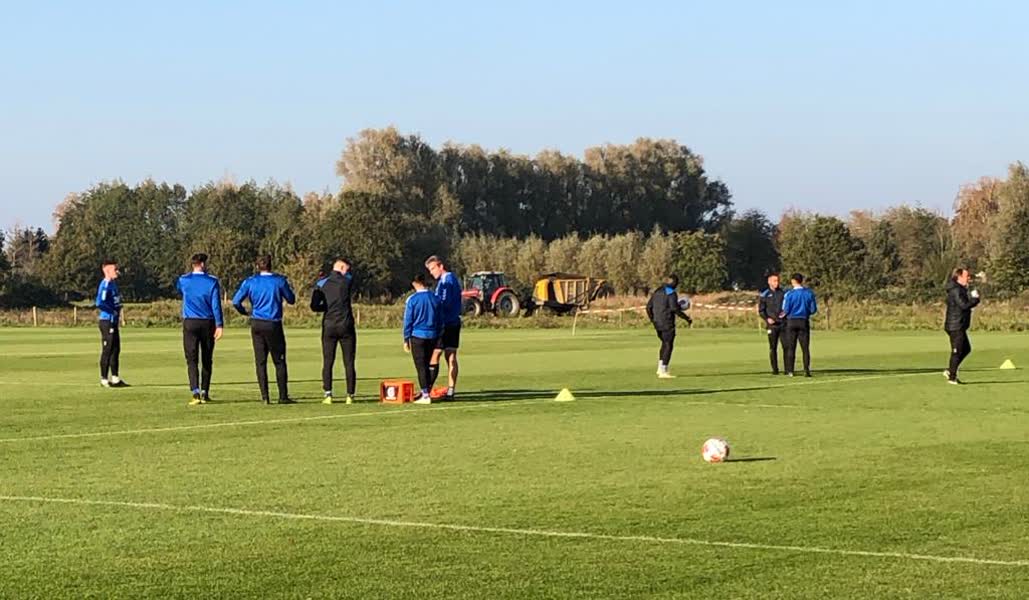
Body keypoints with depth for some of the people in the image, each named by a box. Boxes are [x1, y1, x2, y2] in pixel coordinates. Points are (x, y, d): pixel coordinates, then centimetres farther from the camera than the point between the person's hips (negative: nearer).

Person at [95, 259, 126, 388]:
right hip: (107, 321, -10)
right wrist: (113, 311, -17)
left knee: (116, 350, 13)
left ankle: (115, 379, 20)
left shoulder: (113, 283, 13)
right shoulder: (105, 285, -16)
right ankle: (104, 380, 3)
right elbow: (100, 303, -27)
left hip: (114, 322, 10)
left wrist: (118, 313, 9)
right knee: (107, 351, -3)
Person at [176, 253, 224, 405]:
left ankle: (196, 393, -19)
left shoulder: (183, 280, 1)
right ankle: (205, 393, 14)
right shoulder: (212, 281, -3)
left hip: (190, 324, 0)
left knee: (192, 360, -3)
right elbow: (216, 304, -8)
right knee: (207, 360, 11)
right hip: (208, 323, 0)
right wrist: (219, 325, -9)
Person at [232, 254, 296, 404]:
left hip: (257, 324, 2)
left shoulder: (251, 282, 0)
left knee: (260, 362, 6)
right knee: (279, 362, 6)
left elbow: (236, 301, -4)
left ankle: (265, 396, 1)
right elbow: (291, 300, 8)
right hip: (274, 324, -2)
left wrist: (243, 312, 15)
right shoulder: (279, 281, -4)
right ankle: (283, 396, 4)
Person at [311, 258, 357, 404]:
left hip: (329, 326, 1)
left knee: (327, 362, 4)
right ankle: (350, 395, 2)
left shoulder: (322, 283, 2)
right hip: (346, 326, -1)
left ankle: (328, 395, -3)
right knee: (349, 363, 4)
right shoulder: (347, 280, -2)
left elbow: (314, 306, 0)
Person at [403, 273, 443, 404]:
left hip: (417, 335, -4)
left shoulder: (412, 299, -7)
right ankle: (427, 392, 18)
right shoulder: (435, 299, 5)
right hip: (432, 336, 4)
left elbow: (408, 320, -5)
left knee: (421, 366, -1)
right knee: (426, 365, 16)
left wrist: (406, 339, 1)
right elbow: (440, 320, 10)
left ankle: (425, 395, -6)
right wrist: (438, 337, 18)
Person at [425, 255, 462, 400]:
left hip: (445, 323, -9)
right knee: (451, 357, 7)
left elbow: (443, 303, -20)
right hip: (455, 322, 9)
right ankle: (450, 391, 5)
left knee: (434, 356, -6)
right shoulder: (454, 278, 16)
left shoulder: (445, 281, -14)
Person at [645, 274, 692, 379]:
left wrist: (652, 319, 26)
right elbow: (674, 308, -20)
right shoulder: (671, 293, -11)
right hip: (667, 323, -8)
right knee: (668, 346, -2)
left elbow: (649, 306, 12)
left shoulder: (657, 292, 12)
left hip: (657, 323, 8)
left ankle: (660, 369, 21)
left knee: (664, 343, 22)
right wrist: (687, 318, -13)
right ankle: (663, 372, -5)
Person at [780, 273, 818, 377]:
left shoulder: (789, 294, -9)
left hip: (791, 322, -2)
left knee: (790, 348, 5)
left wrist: (783, 315, 13)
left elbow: (786, 310, -9)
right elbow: (813, 309, 0)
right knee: (805, 348, 5)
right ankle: (807, 371, -2)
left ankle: (790, 371, 3)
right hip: (804, 322, 2)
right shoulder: (809, 293, -1)